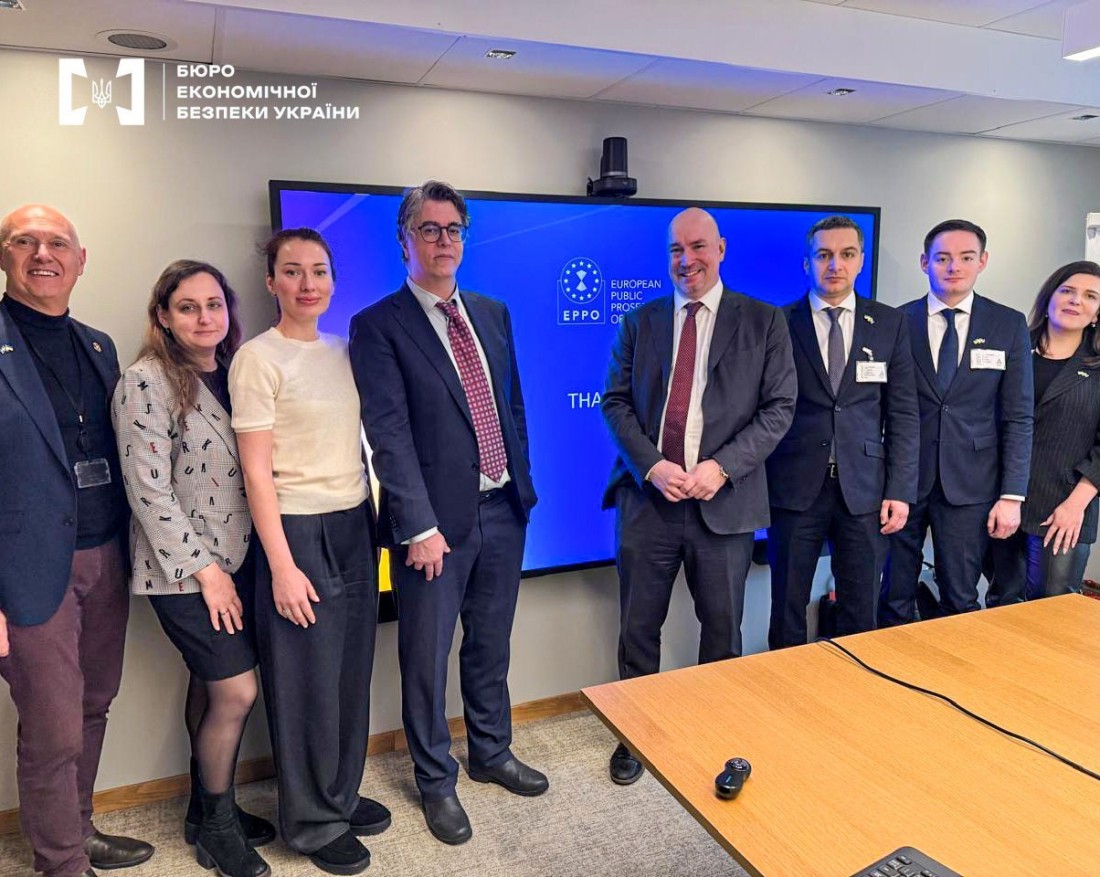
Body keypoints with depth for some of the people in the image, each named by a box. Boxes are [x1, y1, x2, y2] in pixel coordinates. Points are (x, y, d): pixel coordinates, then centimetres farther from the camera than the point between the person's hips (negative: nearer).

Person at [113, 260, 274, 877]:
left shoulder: (234, 375, 6)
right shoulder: (145, 382, -13)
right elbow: (148, 489, -15)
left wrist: (234, 560, 7)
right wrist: (204, 568, -13)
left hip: (237, 557, 6)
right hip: (183, 568, -6)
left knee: (211, 685, 15)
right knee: (237, 691, -2)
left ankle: (209, 809, 33)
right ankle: (216, 826, 21)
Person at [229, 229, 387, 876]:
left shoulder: (343, 352, 8)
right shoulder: (258, 359, -10)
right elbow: (257, 473, -12)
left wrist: (376, 527, 8)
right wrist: (282, 567, -15)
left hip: (355, 527, 6)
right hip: (299, 532, -6)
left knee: (353, 674, 16)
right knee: (308, 683, 8)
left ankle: (343, 795, 38)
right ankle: (313, 821, 29)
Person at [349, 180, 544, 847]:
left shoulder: (493, 314, 11)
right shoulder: (377, 327, -8)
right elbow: (390, 434, -14)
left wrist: (522, 486, 10)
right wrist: (419, 526, -18)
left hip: (503, 511, 5)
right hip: (436, 519, -5)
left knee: (491, 648, 21)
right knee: (427, 659, 10)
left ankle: (493, 753, 42)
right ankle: (437, 780, 32)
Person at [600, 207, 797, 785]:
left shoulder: (764, 322, 3)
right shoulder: (640, 322, 9)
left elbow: (779, 407, -1)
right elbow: (616, 402, 5)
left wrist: (723, 466, -14)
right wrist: (651, 466, -11)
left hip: (725, 501, -1)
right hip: (648, 496, 2)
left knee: (723, 629, 12)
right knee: (638, 628, 10)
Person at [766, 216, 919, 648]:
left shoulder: (889, 324, 6)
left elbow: (902, 413, 5)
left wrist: (900, 491, -1)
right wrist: (757, 484, -3)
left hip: (864, 490, 2)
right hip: (795, 487, -1)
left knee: (860, 613, 12)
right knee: (787, 611, 9)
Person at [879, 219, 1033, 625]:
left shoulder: (1009, 325, 3)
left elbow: (1018, 417, 2)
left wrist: (1012, 495, -3)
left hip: (970, 483, 1)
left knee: (960, 601, 9)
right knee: (895, 599, 8)